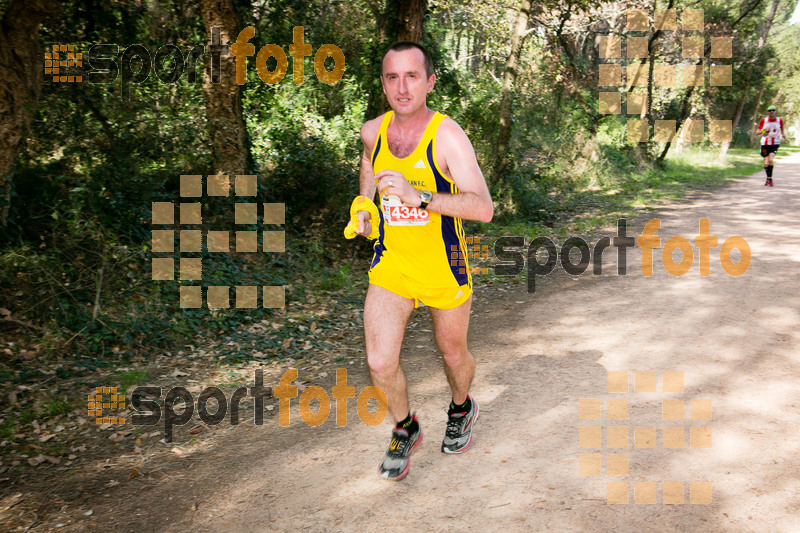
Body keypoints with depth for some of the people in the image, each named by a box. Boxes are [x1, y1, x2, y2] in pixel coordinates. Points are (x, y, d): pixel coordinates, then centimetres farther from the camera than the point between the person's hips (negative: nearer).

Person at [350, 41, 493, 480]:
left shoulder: (447, 136, -18)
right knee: (380, 363, -8)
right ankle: (405, 429, 22)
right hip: (390, 263, 3)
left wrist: (419, 196, -39)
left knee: (452, 353, 17)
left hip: (443, 268, -3)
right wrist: (364, 204, 10)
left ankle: (461, 410, 51)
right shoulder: (372, 131, -2)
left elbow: (483, 207, -29)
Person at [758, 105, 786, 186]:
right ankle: (768, 178, 23)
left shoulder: (779, 120, 0)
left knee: (770, 160, -19)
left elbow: (781, 130, 19)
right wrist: (764, 130, -20)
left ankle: (769, 179, -5)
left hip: (775, 144, -1)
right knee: (766, 163, -1)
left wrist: (783, 134, -1)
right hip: (765, 143, 1)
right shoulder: (763, 120, -2)